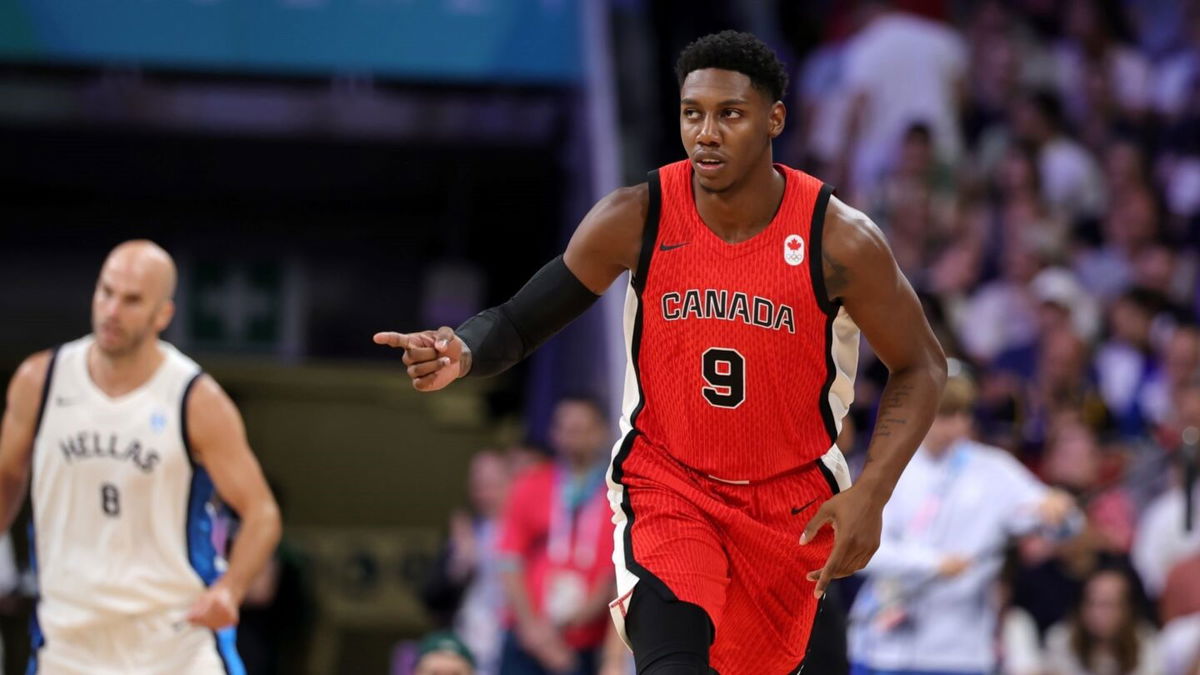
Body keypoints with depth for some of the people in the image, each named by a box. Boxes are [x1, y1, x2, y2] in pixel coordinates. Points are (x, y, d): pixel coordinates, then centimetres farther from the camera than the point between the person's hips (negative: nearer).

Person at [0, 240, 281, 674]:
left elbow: (261, 512, -8)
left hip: (177, 634, -3)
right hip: (68, 635, 3)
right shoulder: (39, 383, -1)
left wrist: (229, 591, -24)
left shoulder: (199, 402, -10)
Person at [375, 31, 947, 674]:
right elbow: (521, 319, -6)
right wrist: (463, 353, -30)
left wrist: (871, 493, -17)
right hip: (664, 484, -1)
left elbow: (920, 366, -5)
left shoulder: (838, 239, -17)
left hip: (791, 498, 1)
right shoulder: (635, 219, -15)